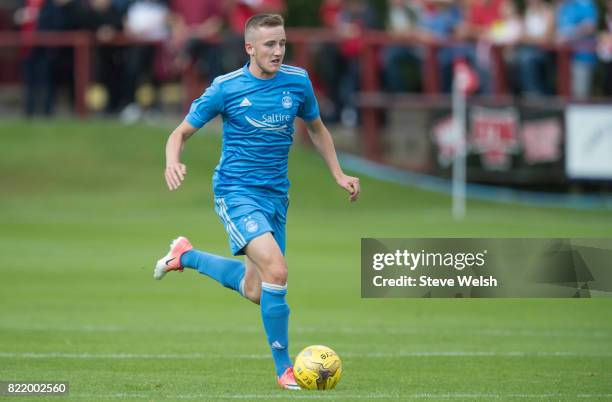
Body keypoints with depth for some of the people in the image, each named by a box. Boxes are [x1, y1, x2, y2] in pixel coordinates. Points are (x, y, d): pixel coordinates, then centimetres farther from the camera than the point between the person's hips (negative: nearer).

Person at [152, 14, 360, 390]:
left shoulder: (297, 81, 1)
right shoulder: (226, 88, -10)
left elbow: (317, 129, 19)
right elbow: (181, 133, -3)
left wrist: (339, 174, 10)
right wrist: (173, 162, -24)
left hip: (275, 196, 6)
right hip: (237, 192, -6)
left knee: (254, 291, 13)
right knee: (276, 270, -25)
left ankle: (186, 255, 38)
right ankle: (284, 367, -14)